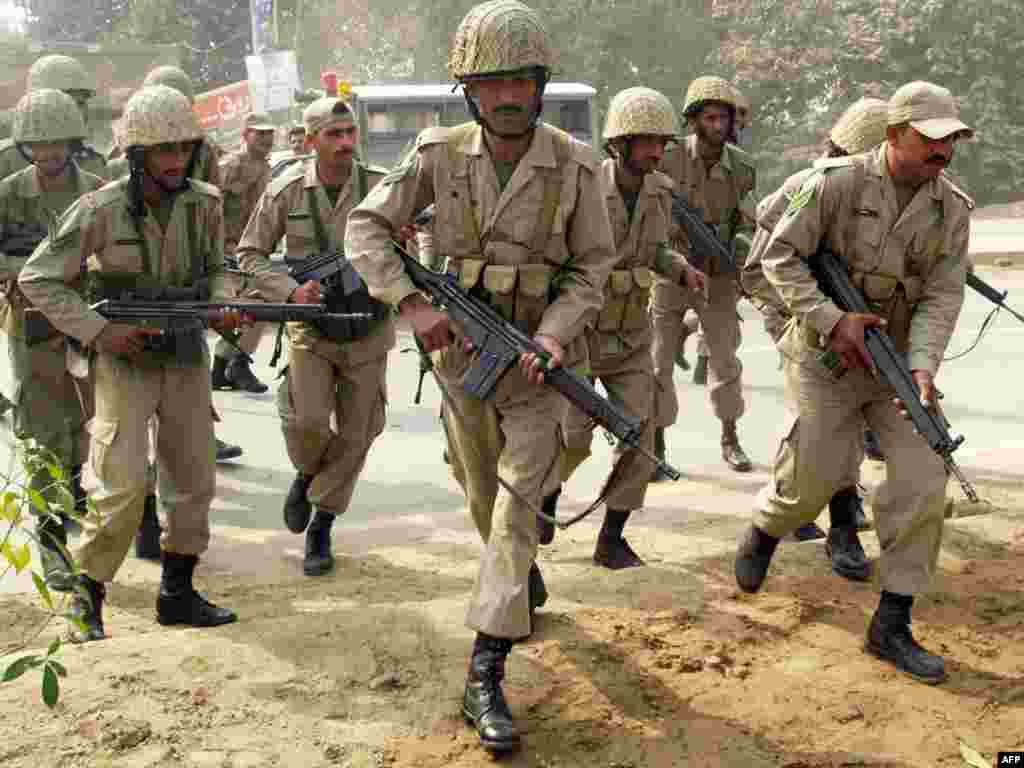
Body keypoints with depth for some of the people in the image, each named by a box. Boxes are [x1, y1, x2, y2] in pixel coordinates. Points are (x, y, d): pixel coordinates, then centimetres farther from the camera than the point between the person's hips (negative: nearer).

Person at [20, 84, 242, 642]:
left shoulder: (204, 203, -3)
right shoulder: (101, 210, -15)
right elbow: (38, 280, -9)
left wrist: (221, 305, -7)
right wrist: (98, 330, -17)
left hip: (186, 357, 5)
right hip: (125, 359, -5)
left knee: (194, 480, 9)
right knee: (122, 483, -13)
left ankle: (177, 593, 24)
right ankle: (86, 597, 6)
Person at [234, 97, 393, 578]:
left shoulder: (381, 188, -6)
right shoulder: (286, 192, -5)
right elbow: (249, 255, 1)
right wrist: (290, 291, -15)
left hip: (368, 330, 1)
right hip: (311, 328, -1)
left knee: (354, 436, 5)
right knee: (306, 421, -18)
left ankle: (320, 528, 24)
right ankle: (307, 474, 18)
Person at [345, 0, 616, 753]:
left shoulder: (574, 165, -12)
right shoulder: (441, 154, -8)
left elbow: (592, 267, -5)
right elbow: (366, 226, -4)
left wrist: (554, 335, -22)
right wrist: (412, 304, -17)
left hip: (538, 356, -3)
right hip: (462, 349, 3)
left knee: (518, 500, -12)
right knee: (483, 494, 18)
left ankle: (486, 676, -10)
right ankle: (524, 569, 51)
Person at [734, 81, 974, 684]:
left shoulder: (952, 211, -2)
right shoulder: (839, 183, -12)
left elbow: (941, 297, -7)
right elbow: (780, 256, -10)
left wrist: (922, 366, -23)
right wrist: (832, 319, -19)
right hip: (826, 358, -3)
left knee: (924, 484, -6)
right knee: (811, 480, -1)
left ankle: (892, 627, 4)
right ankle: (762, 534, 37)